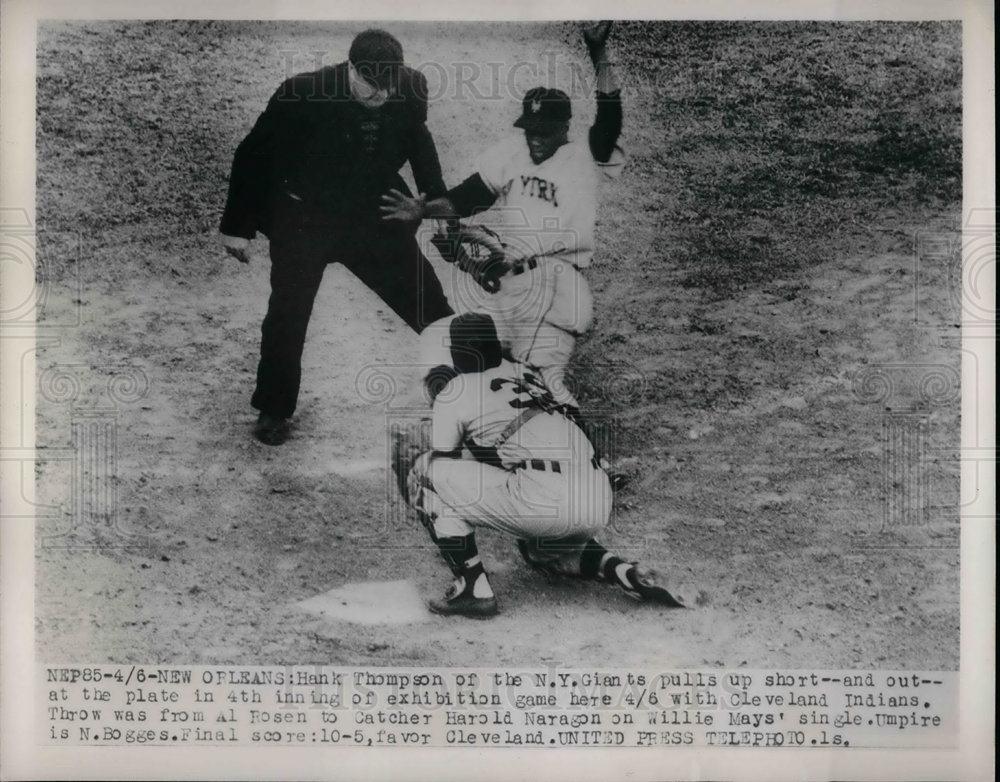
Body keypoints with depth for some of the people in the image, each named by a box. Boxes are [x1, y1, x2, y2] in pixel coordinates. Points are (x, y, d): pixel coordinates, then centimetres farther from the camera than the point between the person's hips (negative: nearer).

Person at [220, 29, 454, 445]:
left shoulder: (411, 89, -14)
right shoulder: (303, 94, -24)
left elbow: (418, 143, 8)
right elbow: (255, 155, -11)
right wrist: (238, 225, -6)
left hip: (374, 214, 3)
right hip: (305, 218, -2)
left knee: (429, 303, 5)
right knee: (287, 315, -5)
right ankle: (274, 410, 17)